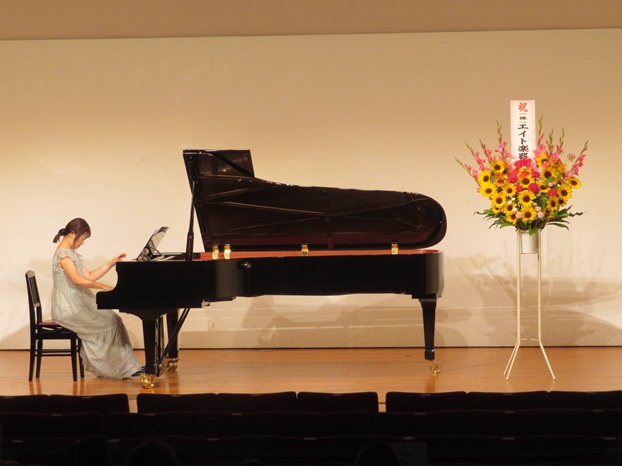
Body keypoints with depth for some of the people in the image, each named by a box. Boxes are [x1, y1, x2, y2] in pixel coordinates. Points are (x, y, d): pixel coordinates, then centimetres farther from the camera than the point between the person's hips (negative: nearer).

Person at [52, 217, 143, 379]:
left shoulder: (71, 254, 18)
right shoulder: (63, 253, -14)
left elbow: (89, 276, 17)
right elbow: (77, 280, -26)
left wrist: (112, 262, 13)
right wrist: (104, 287, -27)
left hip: (78, 304, 10)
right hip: (68, 309, -10)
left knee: (113, 319, -3)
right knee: (109, 323, -15)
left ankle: (125, 367, -5)